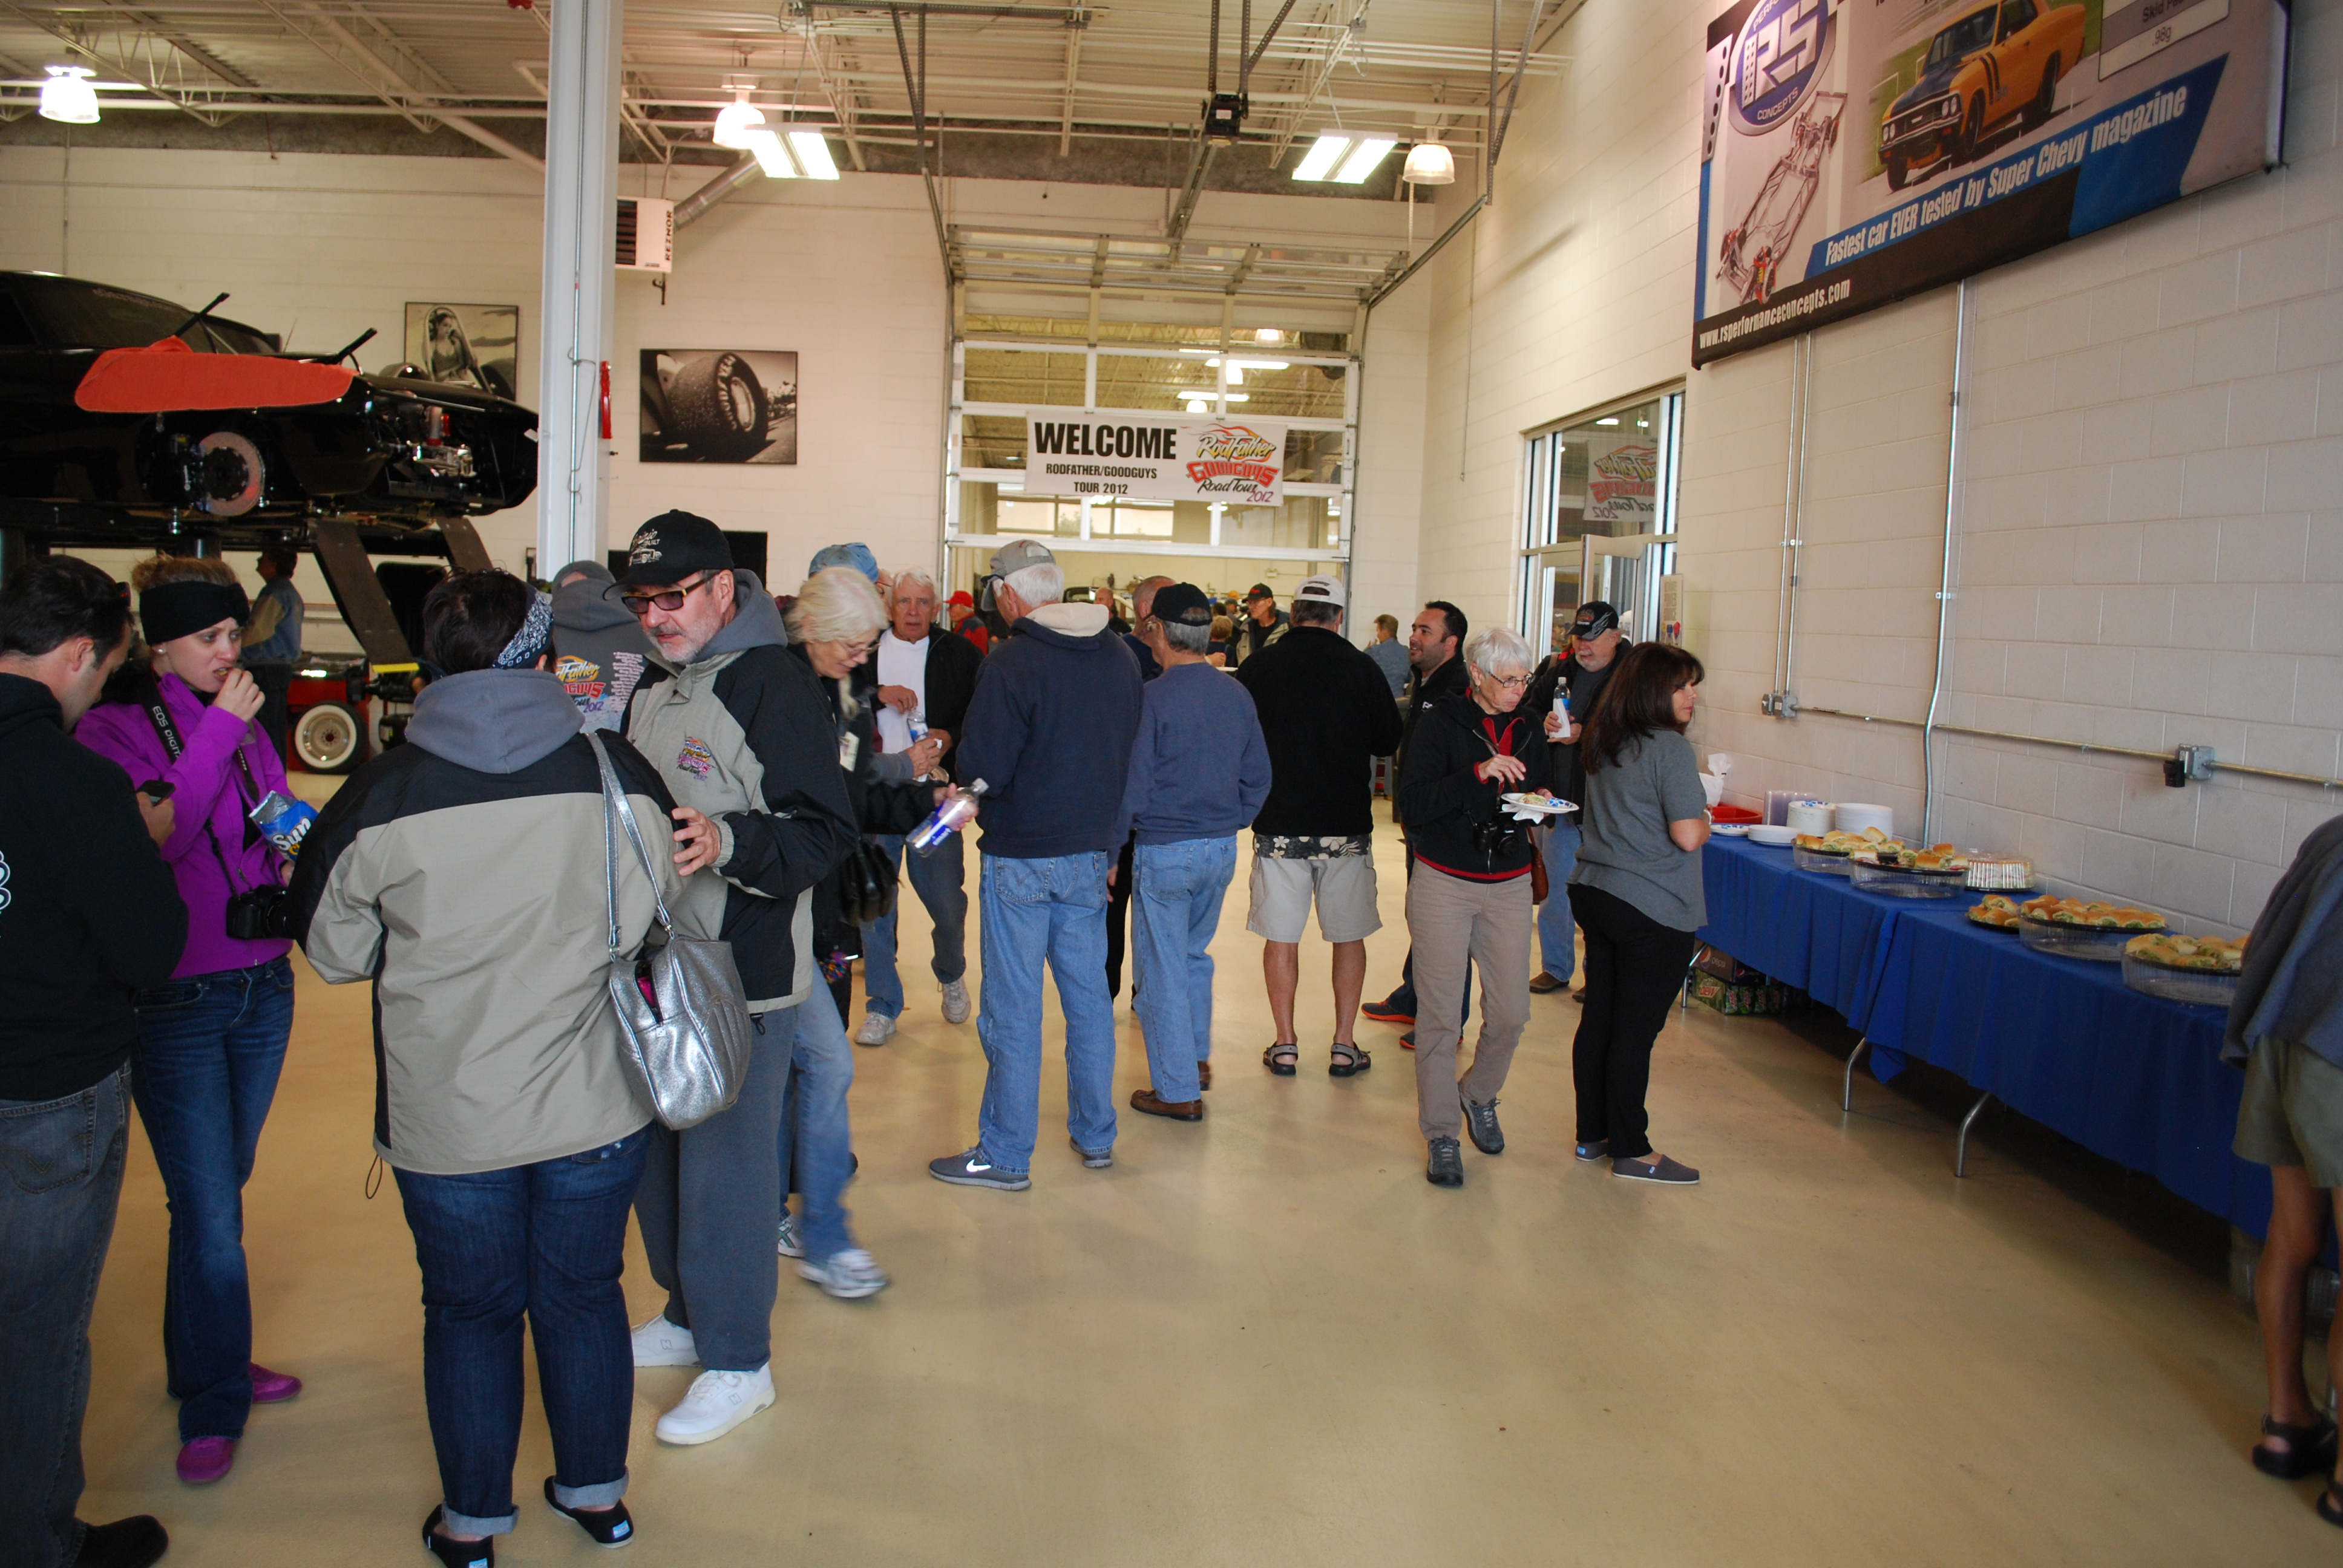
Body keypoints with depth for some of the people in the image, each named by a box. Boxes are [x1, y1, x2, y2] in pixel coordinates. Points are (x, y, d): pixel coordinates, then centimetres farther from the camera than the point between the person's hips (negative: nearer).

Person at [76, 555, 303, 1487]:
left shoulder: (246, 727, 10)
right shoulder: (112, 729, -8)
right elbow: (149, 842, -23)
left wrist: (298, 863, 1)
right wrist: (219, 732, -22)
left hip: (262, 988, 6)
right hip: (175, 1002, -6)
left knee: (218, 1193, 16)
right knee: (209, 1211, -4)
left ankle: (207, 1364, 31)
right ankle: (214, 1409, 10)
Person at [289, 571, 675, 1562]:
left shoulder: (381, 798, -14)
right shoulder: (620, 775, -11)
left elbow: (334, 953, 0)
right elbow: (668, 912, 4)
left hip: (451, 1121, -1)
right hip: (598, 1109, 1)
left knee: (470, 1312, 17)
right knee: (584, 1297, 19)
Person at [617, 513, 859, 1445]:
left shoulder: (774, 686, -15)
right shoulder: (652, 687, 13)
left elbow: (828, 832, -20)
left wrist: (729, 842, -33)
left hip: (742, 977, -8)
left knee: (725, 1163, -1)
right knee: (656, 1149, 18)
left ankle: (739, 1362, 14)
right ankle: (688, 1315, 37)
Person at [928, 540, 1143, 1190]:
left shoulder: (1013, 661, -17)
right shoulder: (1121, 656, 4)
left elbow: (982, 770, -18)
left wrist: (974, 789, 3)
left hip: (1022, 860, -6)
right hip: (1093, 854, 6)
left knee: (1013, 1009, 2)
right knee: (1089, 996, 16)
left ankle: (1006, 1154, 11)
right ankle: (1096, 1135, 27)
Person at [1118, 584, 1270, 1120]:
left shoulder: (1153, 697, -15)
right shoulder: (1238, 696, 3)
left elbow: (1132, 785, -12)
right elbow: (1258, 778, 9)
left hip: (1165, 851, -6)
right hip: (1223, 849, 6)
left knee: (1162, 969, 4)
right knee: (1195, 955, 23)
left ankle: (1178, 1091, 9)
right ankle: (1197, 1058, 33)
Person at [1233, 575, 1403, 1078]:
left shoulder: (1257, 669, -6)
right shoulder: (1362, 668, -8)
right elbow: (1389, 740, 3)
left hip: (1279, 823, 0)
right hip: (1346, 824, 0)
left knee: (1281, 937, 8)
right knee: (1348, 937, 11)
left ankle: (1285, 1045, 12)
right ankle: (1345, 1045, 14)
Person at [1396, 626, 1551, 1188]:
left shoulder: (1526, 729, 8)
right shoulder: (1440, 721, -7)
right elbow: (1413, 803, -15)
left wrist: (1540, 801, -4)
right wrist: (1478, 773, -25)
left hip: (1508, 886, 4)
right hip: (1444, 884, -4)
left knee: (1511, 1012, 4)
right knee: (1441, 1015, -2)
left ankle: (1478, 1096, 33)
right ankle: (1441, 1135, 11)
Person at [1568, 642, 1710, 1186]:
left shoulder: (1603, 744, 9)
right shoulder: (1670, 748, -16)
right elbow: (1688, 836, -20)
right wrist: (1704, 820, 1)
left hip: (1595, 893, 8)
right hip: (1652, 908, -8)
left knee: (1599, 1017, 13)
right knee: (1635, 1029, -1)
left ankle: (1592, 1135, 23)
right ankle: (1631, 1152, 8)